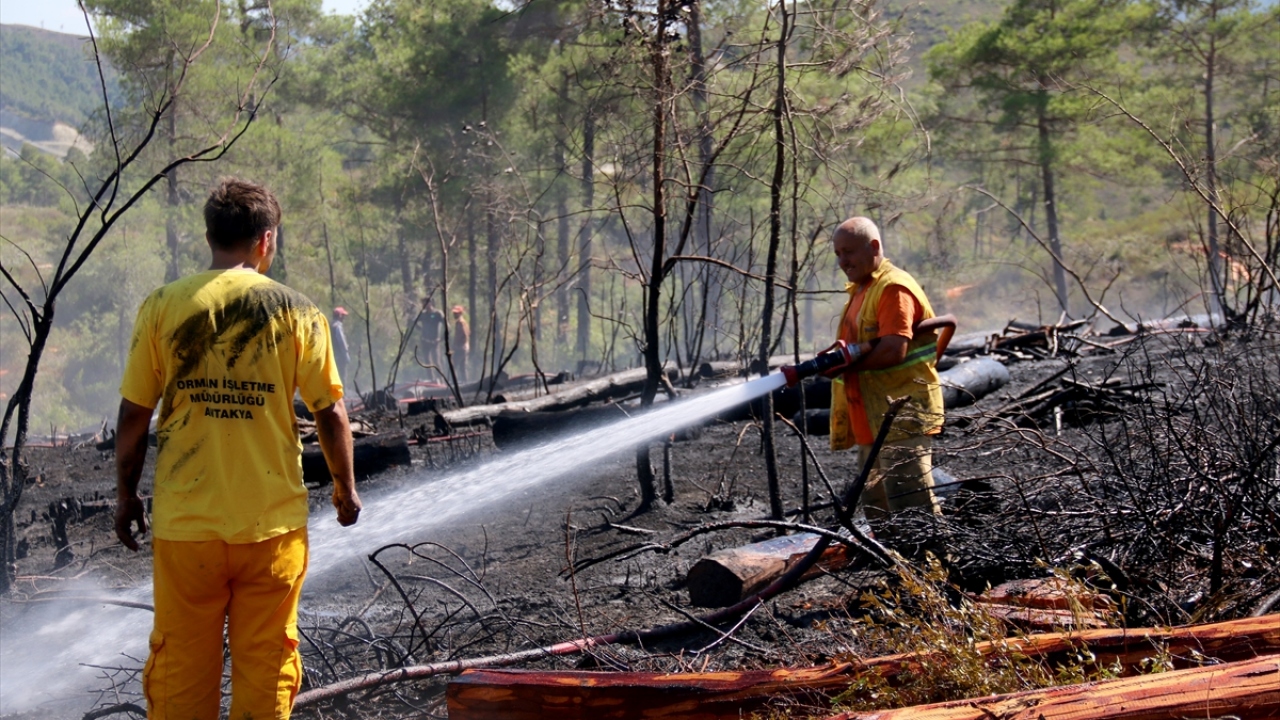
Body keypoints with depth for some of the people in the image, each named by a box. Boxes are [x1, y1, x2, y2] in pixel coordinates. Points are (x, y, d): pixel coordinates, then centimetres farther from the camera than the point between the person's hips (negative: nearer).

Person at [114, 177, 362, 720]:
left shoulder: (163, 307, -2)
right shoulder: (295, 311, -3)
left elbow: (134, 414, 1)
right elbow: (330, 412, 0)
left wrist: (126, 493, 14)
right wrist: (345, 487, 15)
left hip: (185, 524, 1)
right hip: (272, 523, 0)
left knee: (179, 667, 10)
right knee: (266, 666, 9)